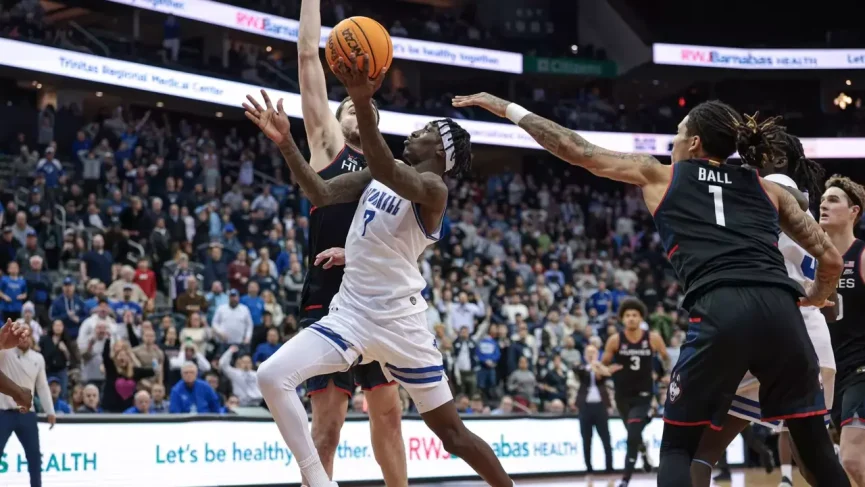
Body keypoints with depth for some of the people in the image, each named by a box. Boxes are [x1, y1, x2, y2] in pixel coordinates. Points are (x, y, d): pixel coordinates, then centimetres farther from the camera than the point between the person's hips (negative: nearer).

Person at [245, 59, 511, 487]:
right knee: (272, 377, -15)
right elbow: (321, 195, 2)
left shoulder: (432, 188, -13)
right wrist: (286, 143, -12)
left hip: (399, 320, -6)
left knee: (451, 431, 2)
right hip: (351, 312, 6)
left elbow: (388, 174, -35)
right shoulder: (380, 172, 10)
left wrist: (363, 104, -50)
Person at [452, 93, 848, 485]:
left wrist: (507, 108, 35)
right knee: (815, 444, 14)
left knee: (677, 447, 14)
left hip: (720, 313, -2)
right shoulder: (769, 190, 25)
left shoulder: (659, 175, 20)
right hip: (778, 311, 2)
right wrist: (815, 299, 44)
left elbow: (576, 150, 25)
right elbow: (831, 260, 23)